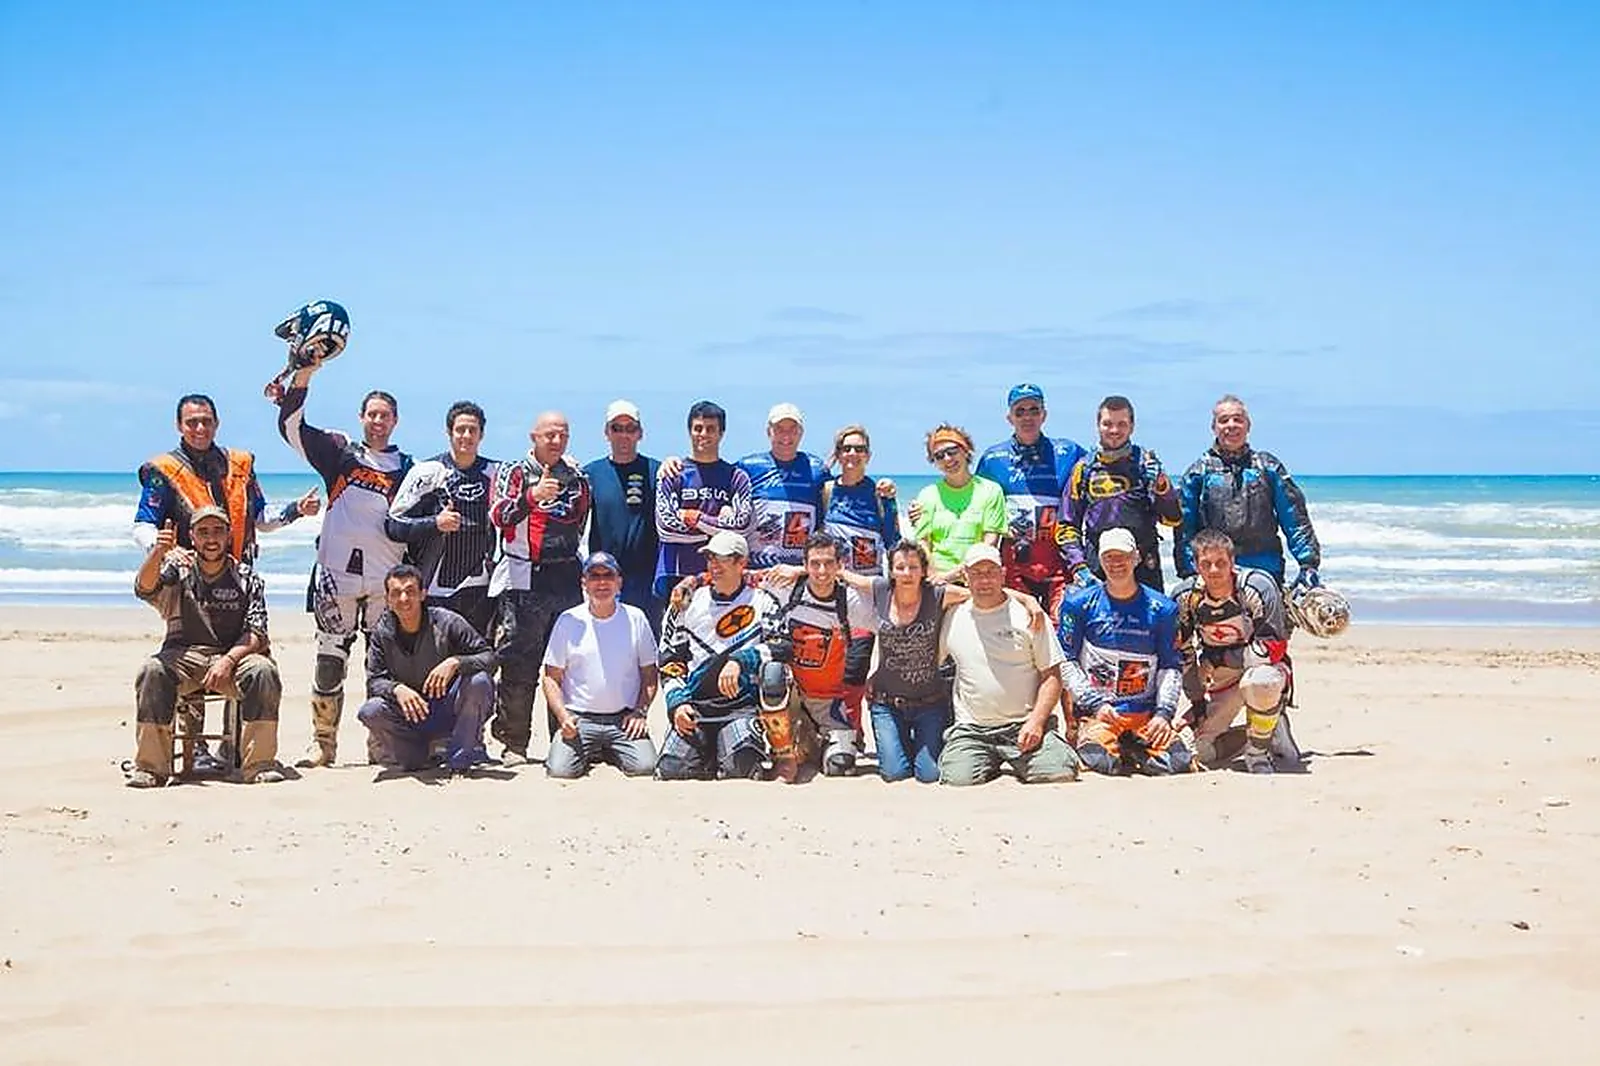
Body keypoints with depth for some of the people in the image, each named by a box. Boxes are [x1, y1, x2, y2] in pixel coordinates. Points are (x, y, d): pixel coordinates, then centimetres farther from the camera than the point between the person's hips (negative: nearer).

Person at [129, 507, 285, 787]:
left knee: (263, 671, -30)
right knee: (153, 670, -31)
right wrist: (158, 553, -35)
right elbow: (144, 589, -15)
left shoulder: (247, 579, 9)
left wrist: (228, 659, -21)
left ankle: (259, 763, -23)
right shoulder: (178, 570, 8)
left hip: (234, 656, 0)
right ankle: (151, 766, -25)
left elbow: (256, 633, -1)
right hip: (184, 656, 0)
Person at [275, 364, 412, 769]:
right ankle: (323, 742, 11)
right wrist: (304, 373, -10)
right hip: (337, 574, -1)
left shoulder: (406, 469, 10)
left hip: (386, 581, 1)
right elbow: (290, 425, 0)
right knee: (329, 660, 2)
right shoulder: (339, 452, 8)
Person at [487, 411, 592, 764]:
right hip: (523, 582, -4)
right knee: (519, 665, -4)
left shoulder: (578, 479, 16)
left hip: (567, 583, 4)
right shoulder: (514, 472, 2)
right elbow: (499, 516, -15)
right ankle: (514, 742, 1)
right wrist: (531, 497, -32)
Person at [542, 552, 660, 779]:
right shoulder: (568, 621, 2)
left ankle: (610, 753, 11)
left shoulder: (635, 619, 5)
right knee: (560, 770, -23)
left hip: (625, 717, 1)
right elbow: (552, 677, 5)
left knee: (644, 766, -23)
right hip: (579, 717, -1)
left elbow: (649, 674, 10)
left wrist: (641, 711, -5)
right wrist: (562, 715, -11)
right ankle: (586, 753, 13)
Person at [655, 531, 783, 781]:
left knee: (740, 768, -25)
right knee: (671, 769, -14)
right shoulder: (688, 603, 11)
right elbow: (670, 661, 13)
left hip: (742, 709, -3)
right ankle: (709, 755, 16)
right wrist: (677, 702, -1)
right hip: (693, 710, 3)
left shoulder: (762, 603, 3)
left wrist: (739, 661, -28)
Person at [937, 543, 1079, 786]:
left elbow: (1052, 676, 2)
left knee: (1061, 773, -24)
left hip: (1024, 726, -1)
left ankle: (1021, 763, 10)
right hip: (971, 730, 1)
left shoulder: (1028, 617, 3)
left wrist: (1036, 721, -10)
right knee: (959, 779, -26)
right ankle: (990, 765, 9)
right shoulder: (953, 618, 8)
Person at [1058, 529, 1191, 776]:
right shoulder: (1080, 604, 3)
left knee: (1177, 763, -21)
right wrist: (1096, 704, -10)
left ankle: (1133, 749, 9)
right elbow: (1065, 662, 1)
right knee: (1101, 761, -30)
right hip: (1096, 710, -2)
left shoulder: (1162, 609, 8)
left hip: (1147, 712, 2)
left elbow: (1172, 667, 9)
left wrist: (1163, 712, -5)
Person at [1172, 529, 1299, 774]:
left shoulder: (1258, 587, -24)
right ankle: (1271, 729, 16)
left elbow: (1273, 649, -24)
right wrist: (1198, 702, -3)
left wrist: (1218, 658, -19)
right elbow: (1184, 656, -1)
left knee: (1259, 681, -41)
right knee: (1206, 753, -7)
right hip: (1220, 680, 4)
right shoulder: (1186, 597, -12)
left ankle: (1258, 749, -15)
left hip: (1262, 666, -4)